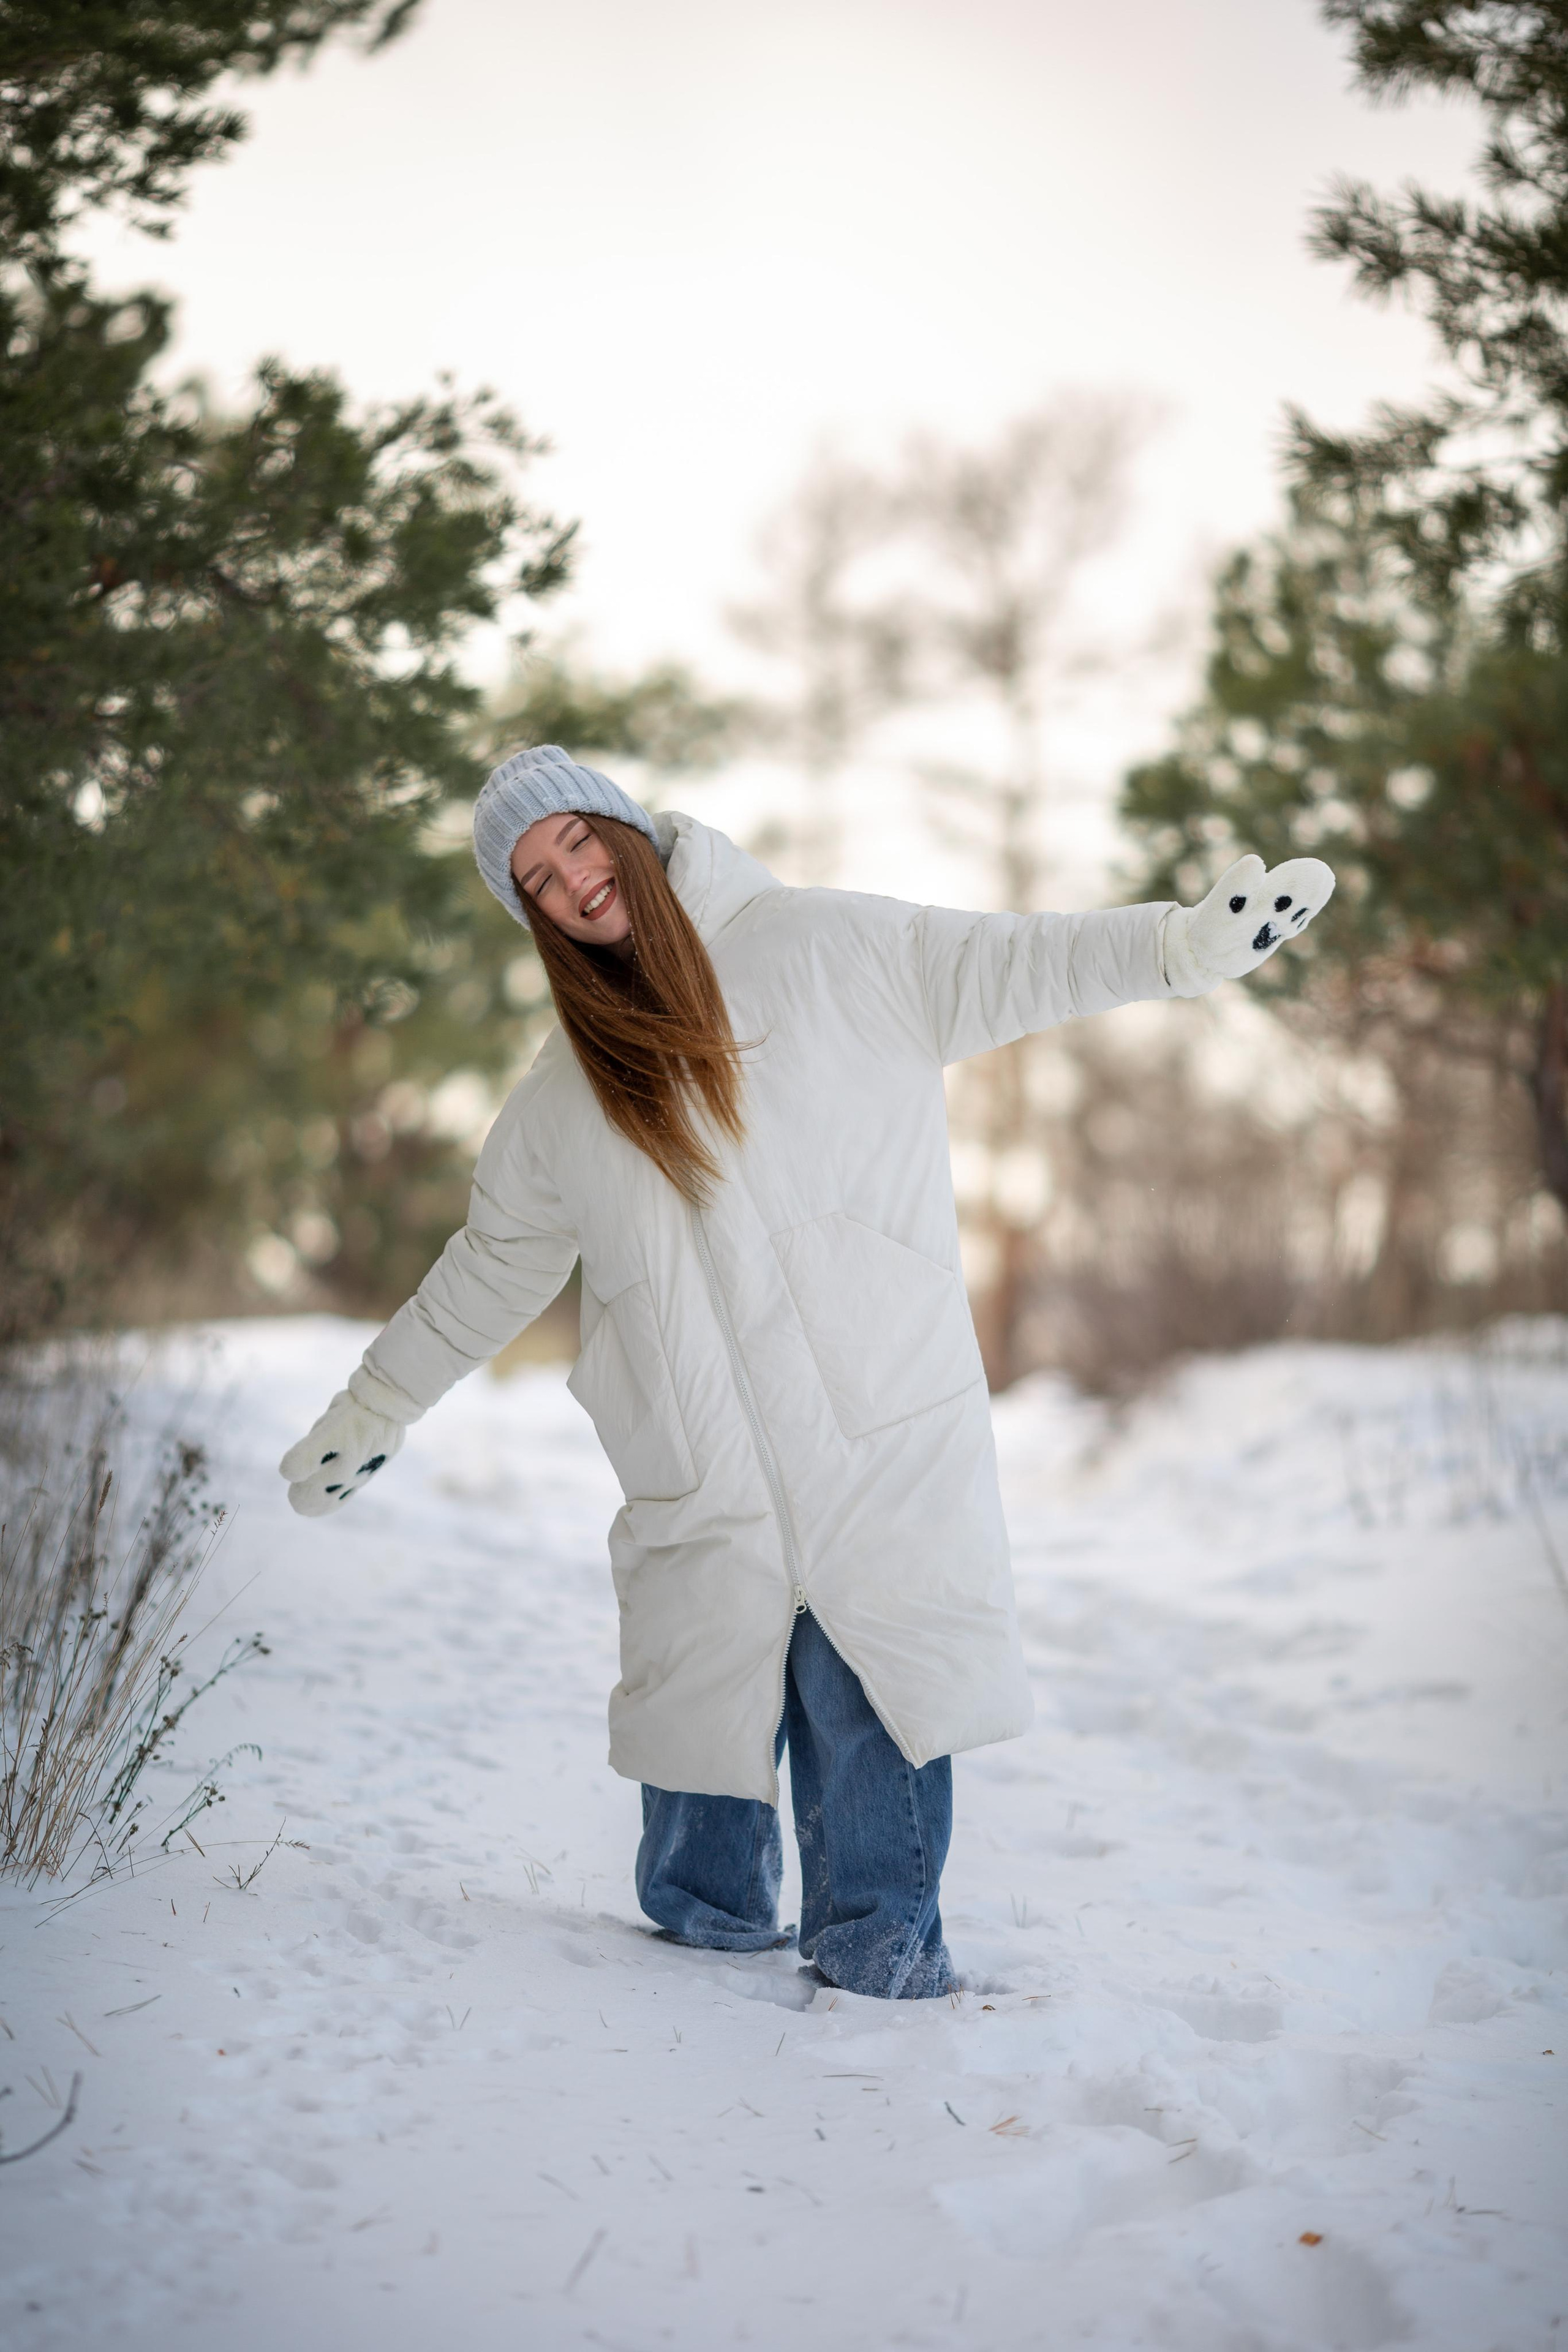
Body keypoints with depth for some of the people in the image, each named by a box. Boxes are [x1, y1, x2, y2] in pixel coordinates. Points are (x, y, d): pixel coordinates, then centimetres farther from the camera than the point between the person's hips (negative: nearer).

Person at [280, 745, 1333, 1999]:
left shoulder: (819, 951, 3)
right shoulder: (561, 1097, 15)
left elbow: (1010, 965, -2)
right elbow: (488, 1268, 26)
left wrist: (1190, 940, -14)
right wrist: (369, 1413, 31)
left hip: (878, 1443, -3)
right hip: (698, 1488, 3)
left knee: (872, 1707, -6)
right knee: (700, 1707, 4)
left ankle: (882, 1962, 5)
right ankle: (706, 1946, 23)